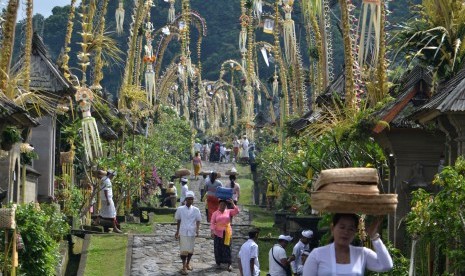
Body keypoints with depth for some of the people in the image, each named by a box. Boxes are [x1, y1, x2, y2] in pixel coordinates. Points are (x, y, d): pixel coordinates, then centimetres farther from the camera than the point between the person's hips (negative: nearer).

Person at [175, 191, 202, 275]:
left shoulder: (196, 210, 1)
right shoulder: (180, 209, -1)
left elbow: (198, 220, 1)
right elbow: (178, 221, 6)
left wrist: (197, 229, -15)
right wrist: (177, 232, 7)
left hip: (192, 232, 2)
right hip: (183, 232, -2)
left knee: (190, 249, 12)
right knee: (183, 249, -4)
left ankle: (188, 263, 31)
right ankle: (184, 266, -1)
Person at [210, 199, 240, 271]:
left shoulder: (229, 212, 5)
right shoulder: (215, 213, 2)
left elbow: (237, 211, -6)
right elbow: (212, 223, -4)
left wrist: (232, 204, -13)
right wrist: (212, 231, -16)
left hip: (227, 233, 0)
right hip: (218, 233, 0)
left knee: (227, 248, -2)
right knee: (218, 248, 4)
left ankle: (229, 264, -2)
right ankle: (218, 262, 16)